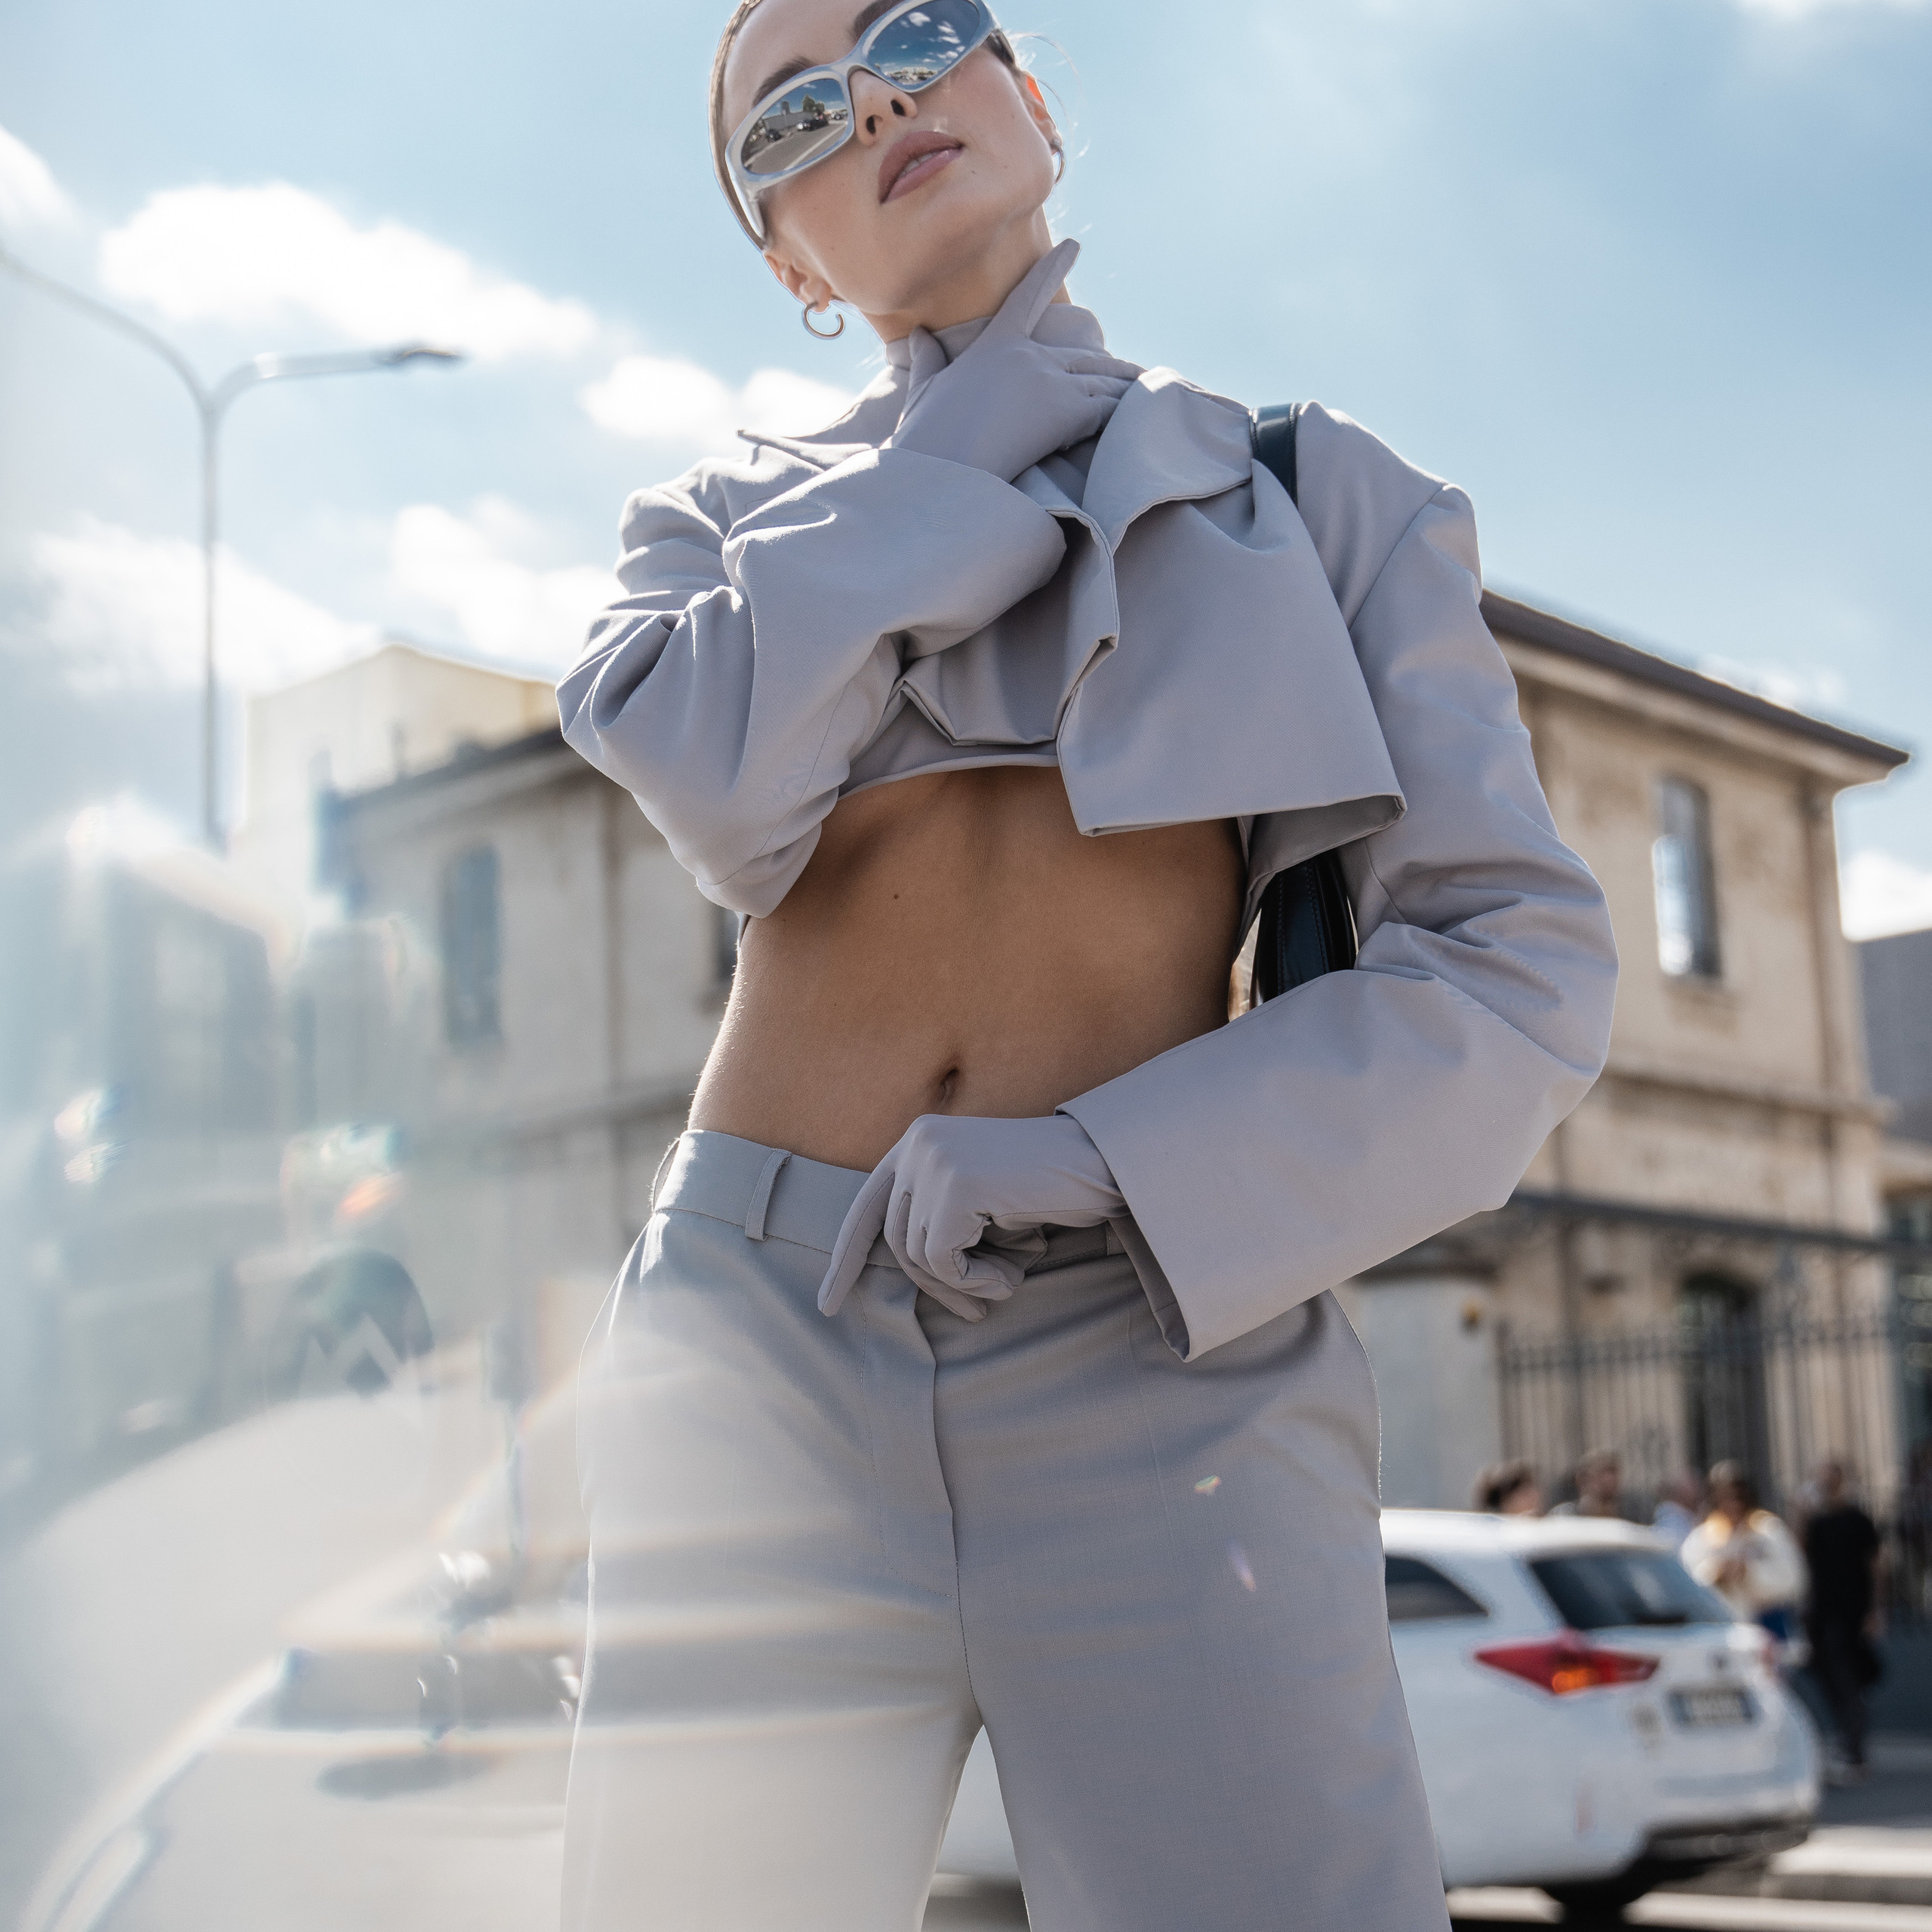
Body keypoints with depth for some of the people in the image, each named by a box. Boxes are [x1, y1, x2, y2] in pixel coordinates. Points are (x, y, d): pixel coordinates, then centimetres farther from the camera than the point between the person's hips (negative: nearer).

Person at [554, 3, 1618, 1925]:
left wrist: (1117, 1168, -12)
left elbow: (1513, 970, 1)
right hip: (771, 1348, 1)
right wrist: (979, 443, 1)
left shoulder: (1325, 498, 11)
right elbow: (719, 799, -9)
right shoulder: (722, 531, 14)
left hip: (1163, 1367, -1)